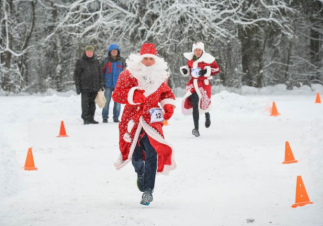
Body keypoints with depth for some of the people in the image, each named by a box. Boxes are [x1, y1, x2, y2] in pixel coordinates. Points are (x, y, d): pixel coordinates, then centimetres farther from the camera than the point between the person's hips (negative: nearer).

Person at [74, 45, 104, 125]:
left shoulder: (96, 62, 14)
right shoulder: (80, 62, 0)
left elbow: (99, 74, 21)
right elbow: (76, 74, 0)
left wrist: (101, 84, 15)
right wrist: (77, 86, -6)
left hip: (94, 87, 4)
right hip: (85, 87, -4)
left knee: (92, 103, 8)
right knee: (85, 103, -6)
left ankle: (91, 118, 14)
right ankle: (85, 118, -1)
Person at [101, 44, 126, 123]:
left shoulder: (121, 61, 7)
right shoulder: (106, 61, 4)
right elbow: (102, 72, 7)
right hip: (108, 84, -1)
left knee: (118, 101, 4)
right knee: (106, 101, -1)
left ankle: (116, 117, 12)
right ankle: (105, 117, 6)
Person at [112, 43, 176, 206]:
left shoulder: (160, 75, 5)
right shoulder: (128, 75, -6)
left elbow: (166, 93, 20)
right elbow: (117, 94, -11)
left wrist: (168, 105, 0)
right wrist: (134, 95, -28)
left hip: (152, 119, 1)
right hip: (133, 120, -1)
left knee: (152, 153, -14)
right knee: (136, 155, 10)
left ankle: (148, 190, -9)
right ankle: (140, 173, 46)